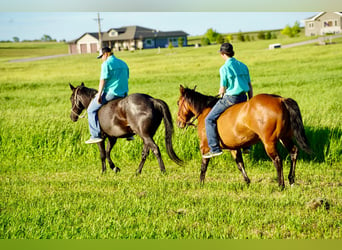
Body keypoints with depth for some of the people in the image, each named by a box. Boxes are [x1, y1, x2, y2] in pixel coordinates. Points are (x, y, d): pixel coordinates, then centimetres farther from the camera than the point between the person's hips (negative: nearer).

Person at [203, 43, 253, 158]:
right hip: (243, 98, 7)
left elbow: (223, 90, -11)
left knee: (209, 119, 1)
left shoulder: (224, 68, -13)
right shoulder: (243, 66, 8)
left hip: (230, 98, -7)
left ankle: (215, 148, -8)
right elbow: (250, 86, 12)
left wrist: (220, 93, 12)